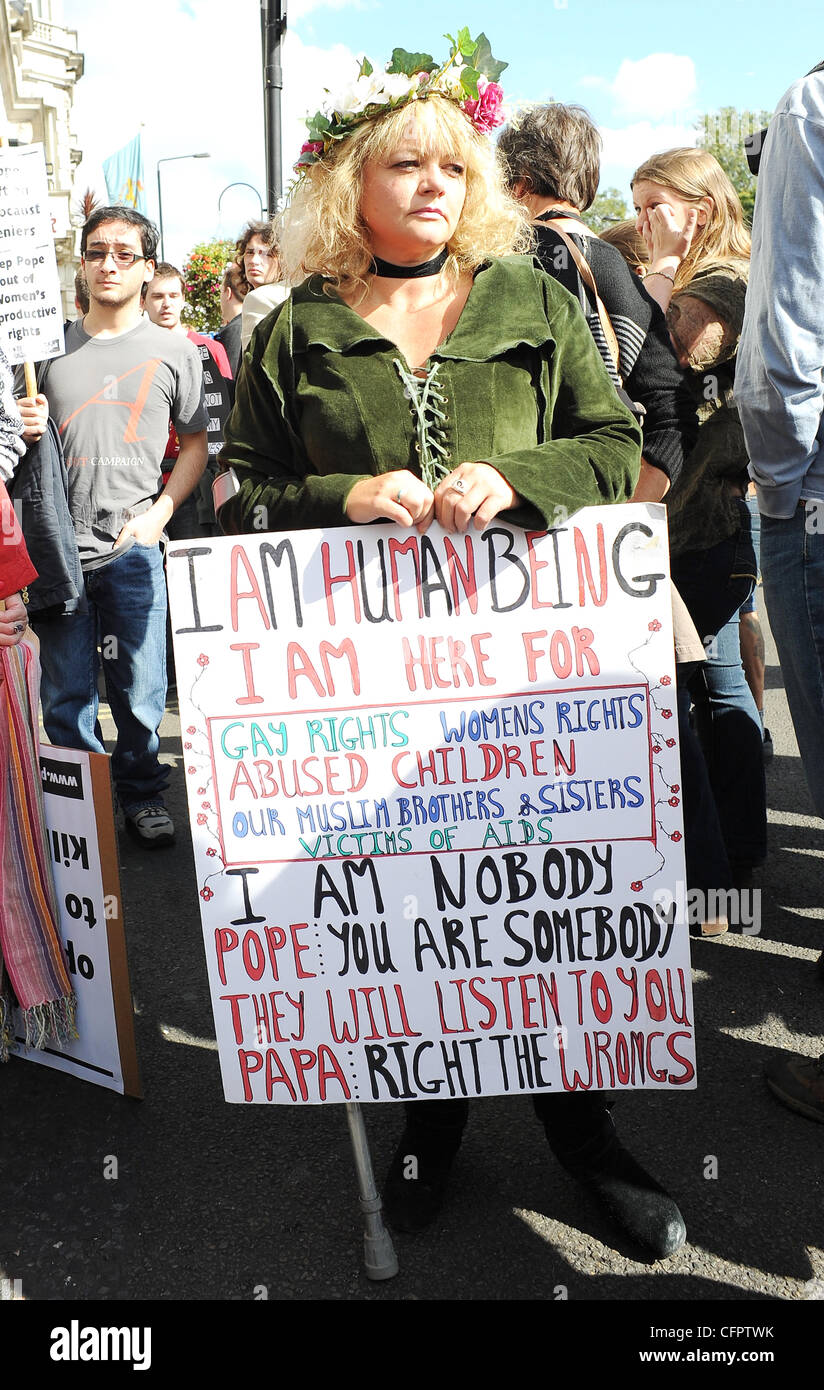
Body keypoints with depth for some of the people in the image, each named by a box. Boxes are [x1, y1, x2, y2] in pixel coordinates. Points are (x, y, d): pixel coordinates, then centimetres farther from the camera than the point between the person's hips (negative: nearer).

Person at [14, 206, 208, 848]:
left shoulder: (174, 350, 5)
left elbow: (196, 444, 9)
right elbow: (27, 451, 19)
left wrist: (159, 511, -4)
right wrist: (27, 429, -4)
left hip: (133, 550, -1)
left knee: (141, 690, 5)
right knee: (67, 695, 8)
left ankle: (142, 792, 25)